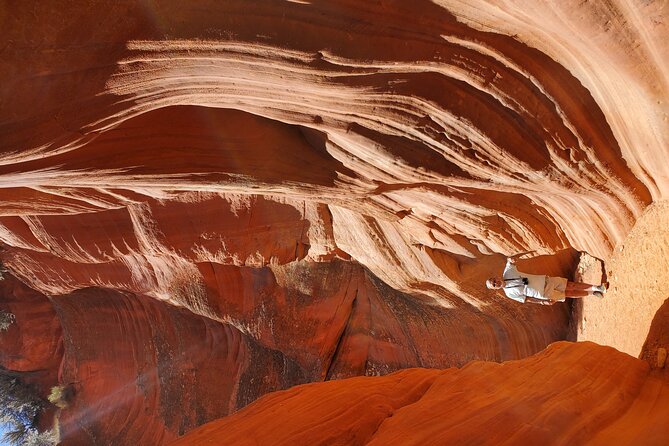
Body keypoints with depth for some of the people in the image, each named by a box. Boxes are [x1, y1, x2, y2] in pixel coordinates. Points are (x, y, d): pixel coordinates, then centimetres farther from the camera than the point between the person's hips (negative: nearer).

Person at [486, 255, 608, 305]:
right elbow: (527, 299, -6)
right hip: (544, 294, -3)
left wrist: (510, 259, -20)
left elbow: (509, 260, 6)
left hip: (545, 280, 3)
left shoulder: (508, 272, -7)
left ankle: (597, 288, 8)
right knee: (569, 294, 0)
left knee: (571, 285, -2)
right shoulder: (510, 293, -11)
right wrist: (543, 302, -14)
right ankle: (593, 293, 17)